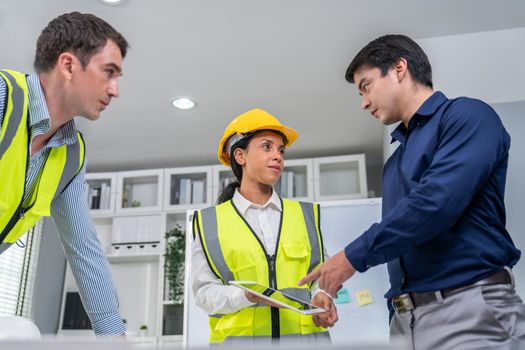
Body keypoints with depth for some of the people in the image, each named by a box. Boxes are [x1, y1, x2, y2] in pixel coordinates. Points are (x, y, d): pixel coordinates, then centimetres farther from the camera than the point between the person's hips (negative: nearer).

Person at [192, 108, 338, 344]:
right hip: (238, 335, -2)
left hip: (305, 335, 2)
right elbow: (205, 291, 3)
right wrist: (247, 296, -13)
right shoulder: (209, 222, 7)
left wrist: (321, 299, -6)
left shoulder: (306, 215, 14)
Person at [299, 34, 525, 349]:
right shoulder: (395, 162, 18)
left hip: (470, 308, -7)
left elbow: (436, 202, -20)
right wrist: (397, 317, 12)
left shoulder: (466, 115, -5)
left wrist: (354, 256, -14)